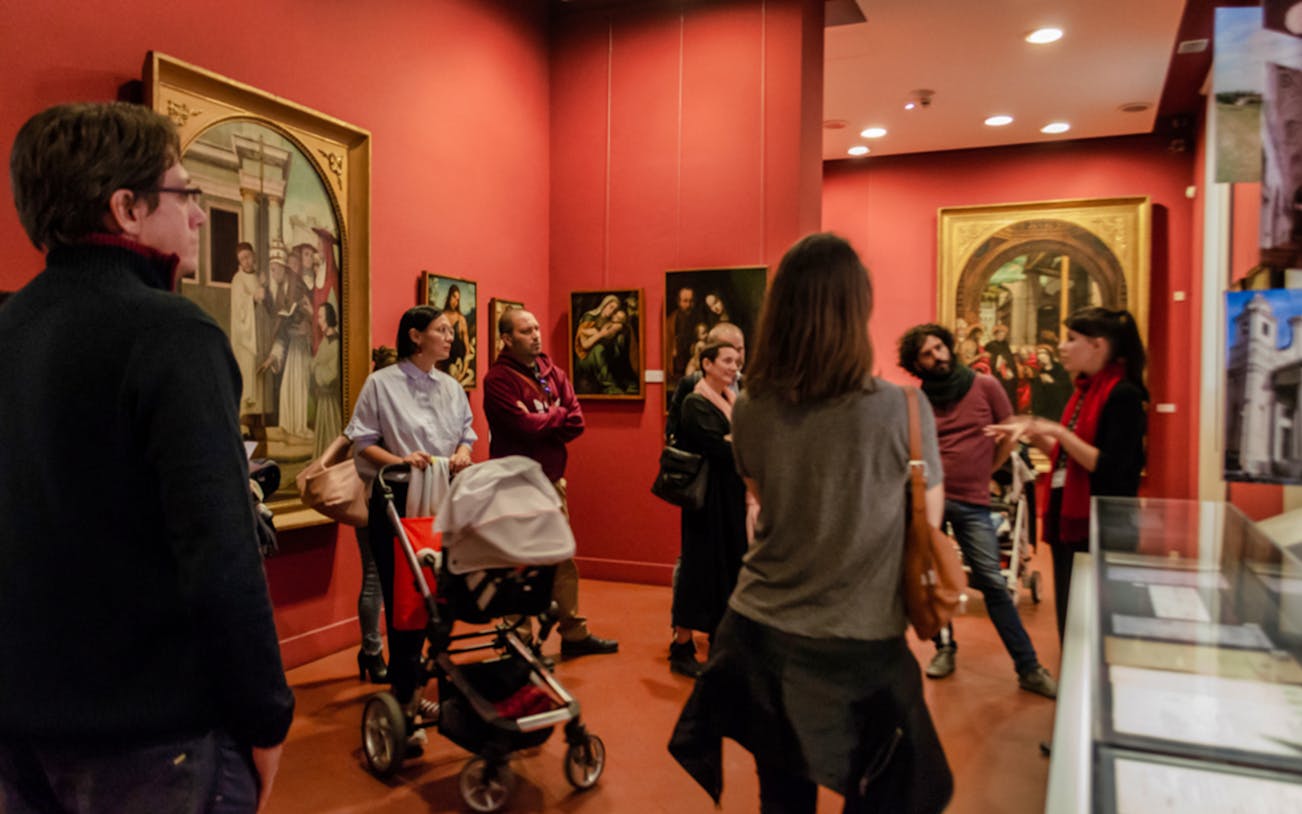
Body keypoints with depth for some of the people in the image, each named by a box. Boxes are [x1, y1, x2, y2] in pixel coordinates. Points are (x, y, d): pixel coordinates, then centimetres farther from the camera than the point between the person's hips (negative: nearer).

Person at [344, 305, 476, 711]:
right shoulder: (381, 383, -1)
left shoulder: (451, 386, 14)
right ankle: (405, 685, 11)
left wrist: (463, 453, -5)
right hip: (396, 499, -4)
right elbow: (362, 442, -4)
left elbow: (467, 434, 17)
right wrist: (398, 460, -19)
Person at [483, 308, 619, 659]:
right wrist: (556, 415, -6)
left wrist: (540, 424, -14)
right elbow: (525, 426, -23)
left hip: (552, 478, 7)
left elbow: (576, 422, 2)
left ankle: (574, 633, 25)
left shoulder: (552, 372, 9)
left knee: (563, 559, 14)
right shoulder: (498, 379, -11)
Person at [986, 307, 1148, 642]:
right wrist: (1033, 433, 4)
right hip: (1069, 520, 9)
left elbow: (1110, 469, -22)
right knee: (1071, 623, 17)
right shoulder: (1084, 391, 11)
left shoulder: (1123, 395, -15)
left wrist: (1058, 431, -23)